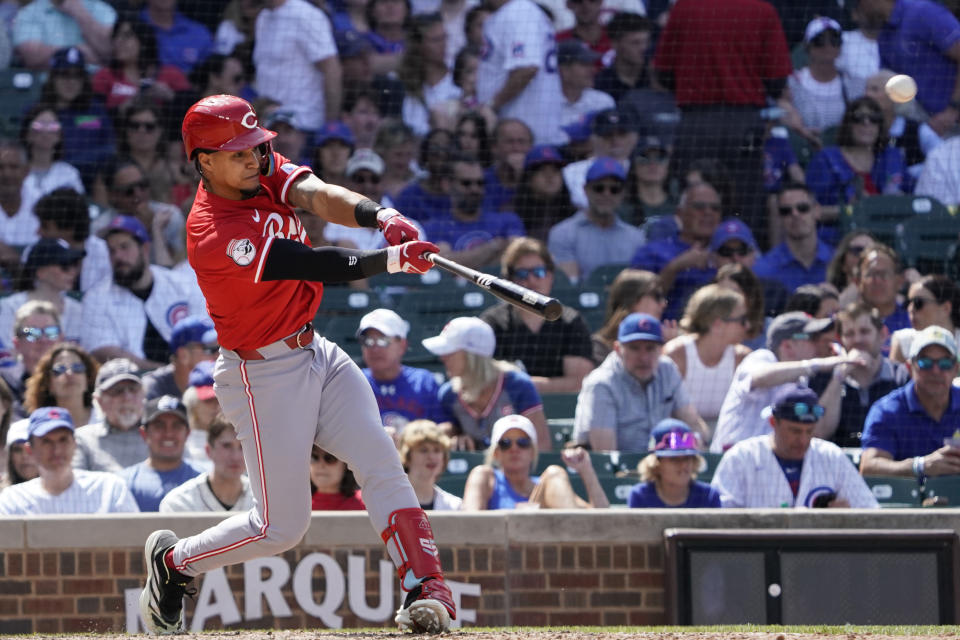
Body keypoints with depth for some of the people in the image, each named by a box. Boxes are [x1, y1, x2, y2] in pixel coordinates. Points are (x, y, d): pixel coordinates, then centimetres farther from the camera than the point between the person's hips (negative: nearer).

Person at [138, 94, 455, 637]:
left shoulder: (266, 170, -1)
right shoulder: (212, 234, -26)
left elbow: (320, 197, -19)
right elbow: (313, 266, -32)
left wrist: (379, 215, -39)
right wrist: (392, 259, -41)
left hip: (315, 352, 8)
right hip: (264, 375, -8)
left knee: (380, 461, -10)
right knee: (282, 526, -1)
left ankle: (427, 587, -16)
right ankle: (173, 561, 22)